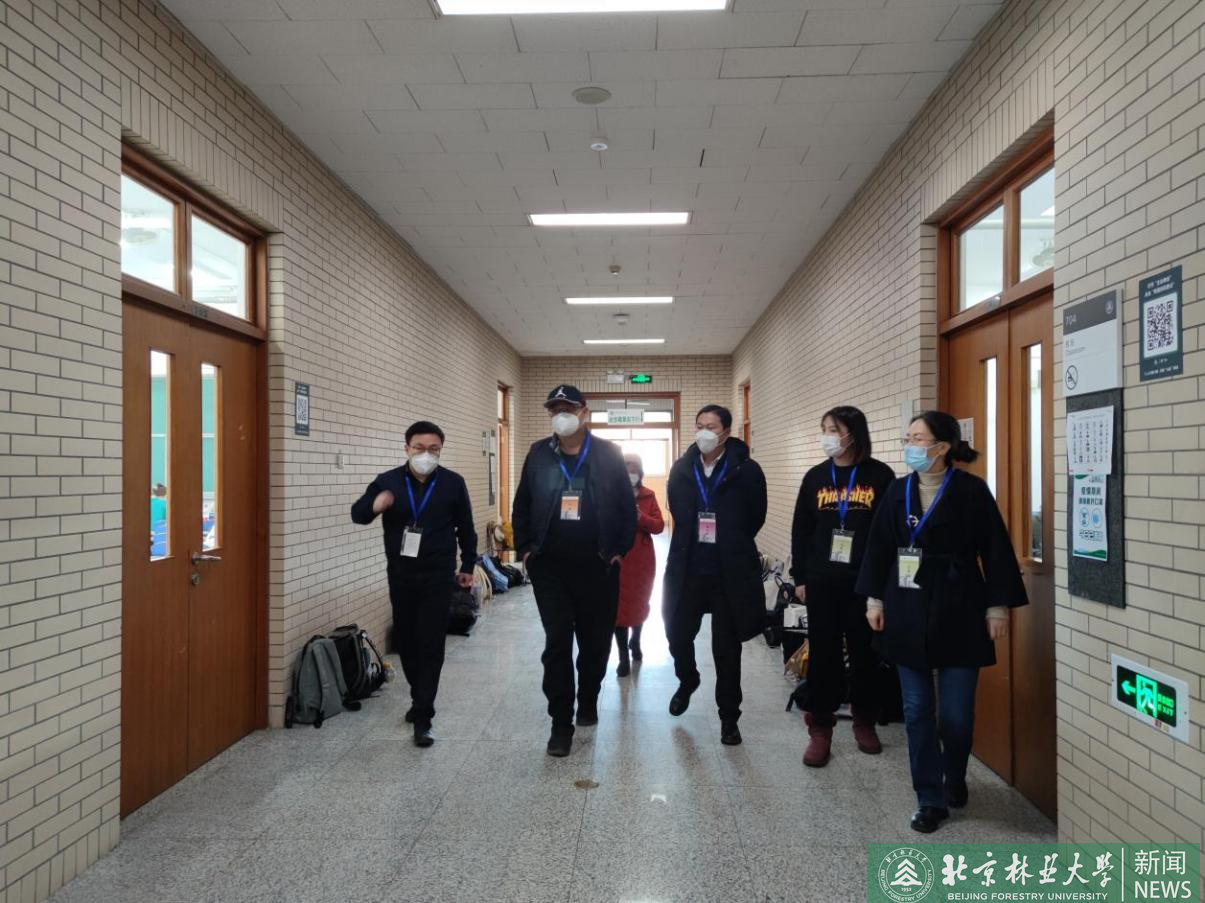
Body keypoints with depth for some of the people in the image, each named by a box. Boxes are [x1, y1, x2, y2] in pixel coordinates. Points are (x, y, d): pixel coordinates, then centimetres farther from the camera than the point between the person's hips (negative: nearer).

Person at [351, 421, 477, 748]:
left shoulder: (453, 483, -3)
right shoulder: (388, 481, -1)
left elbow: (465, 527, 7)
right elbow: (357, 514, -3)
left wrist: (468, 566, 11)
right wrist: (374, 506, -26)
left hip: (437, 576, -2)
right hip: (401, 575, 3)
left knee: (430, 645, -5)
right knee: (406, 641, 11)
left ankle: (423, 718, -1)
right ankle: (420, 699, 32)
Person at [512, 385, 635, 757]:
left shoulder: (609, 454, -2)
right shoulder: (539, 454, 3)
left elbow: (627, 507, 2)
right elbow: (521, 507, 11)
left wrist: (620, 550, -2)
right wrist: (524, 548, 5)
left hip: (598, 568, 0)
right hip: (550, 569, 1)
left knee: (596, 642, 12)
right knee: (557, 644, -1)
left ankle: (588, 702, 37)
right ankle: (561, 723, 9)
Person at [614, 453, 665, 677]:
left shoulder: (649, 495, 2)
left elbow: (659, 526, -5)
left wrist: (640, 517, -21)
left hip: (642, 559, 3)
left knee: (640, 603, 18)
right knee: (619, 606, -5)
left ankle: (635, 641, 43)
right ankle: (624, 657, 3)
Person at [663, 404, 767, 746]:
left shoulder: (746, 470, -8)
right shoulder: (681, 468, 2)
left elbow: (756, 517, 2)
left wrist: (733, 545, 9)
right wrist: (692, 541, 12)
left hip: (729, 573, -3)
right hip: (687, 569, 3)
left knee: (726, 648, 6)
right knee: (677, 633, 12)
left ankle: (729, 717, 20)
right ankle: (687, 681, 44)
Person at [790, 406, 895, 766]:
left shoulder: (880, 475, -2)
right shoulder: (815, 477, 5)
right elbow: (800, 530, 7)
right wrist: (800, 577, 4)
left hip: (866, 581, -1)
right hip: (822, 581, 2)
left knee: (865, 652, 10)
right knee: (823, 653, 4)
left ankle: (864, 722, 29)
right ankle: (820, 730, 13)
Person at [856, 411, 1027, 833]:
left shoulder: (971, 491, -7)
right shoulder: (898, 492, 5)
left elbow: (995, 551, -7)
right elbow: (880, 547, 9)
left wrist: (998, 606, -8)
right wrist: (874, 598, 8)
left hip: (959, 613, -3)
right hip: (909, 612, 4)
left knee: (956, 713, 4)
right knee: (917, 711, 5)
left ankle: (955, 779, 33)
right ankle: (931, 799, 17)